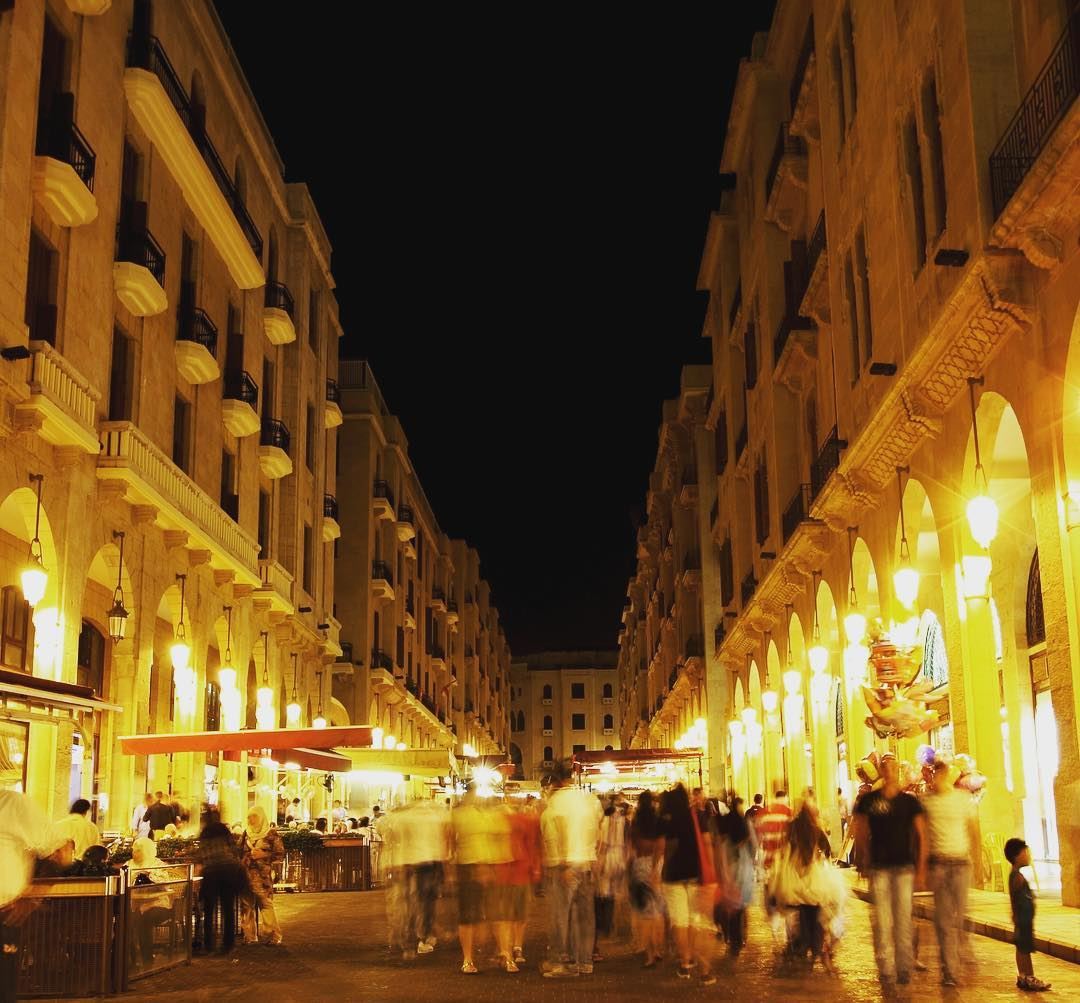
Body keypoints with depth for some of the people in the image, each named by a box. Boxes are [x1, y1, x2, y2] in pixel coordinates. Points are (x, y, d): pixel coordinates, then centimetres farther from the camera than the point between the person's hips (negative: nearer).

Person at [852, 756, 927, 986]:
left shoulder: (910, 801, 4)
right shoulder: (869, 800, 4)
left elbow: (921, 835, 3)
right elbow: (860, 831, 10)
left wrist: (921, 868, -2)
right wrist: (864, 860, 3)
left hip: (904, 866, 0)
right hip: (879, 867, 0)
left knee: (903, 918, 0)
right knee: (882, 919, -1)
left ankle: (904, 967, 7)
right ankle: (886, 967, 5)